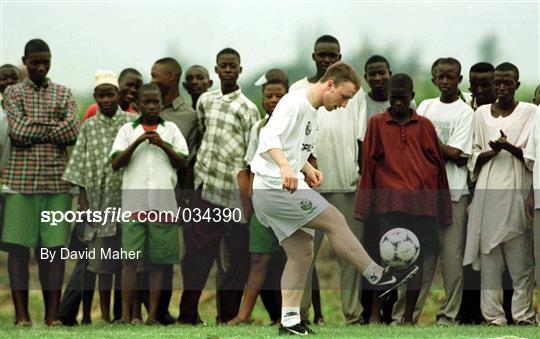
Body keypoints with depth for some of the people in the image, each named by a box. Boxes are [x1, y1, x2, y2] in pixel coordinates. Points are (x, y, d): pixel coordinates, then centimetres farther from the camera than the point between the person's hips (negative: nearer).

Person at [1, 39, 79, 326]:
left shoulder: (63, 94, 12)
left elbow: (72, 132, -2)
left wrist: (33, 130, -5)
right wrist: (54, 126, -3)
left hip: (57, 178, 1)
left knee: (54, 246, -1)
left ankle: (52, 314, 2)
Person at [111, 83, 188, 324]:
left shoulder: (171, 130, 13)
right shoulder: (128, 130, 10)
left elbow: (183, 164, 7)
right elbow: (115, 163, 1)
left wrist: (163, 145, -7)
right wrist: (137, 142, -11)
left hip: (163, 203, 1)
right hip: (134, 203, -1)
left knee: (158, 261, 2)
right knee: (130, 259, -6)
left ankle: (153, 314, 5)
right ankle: (125, 315, -6)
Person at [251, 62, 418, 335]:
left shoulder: (312, 113, 20)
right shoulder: (295, 102, -10)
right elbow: (269, 136, -22)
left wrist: (308, 169, 9)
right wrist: (285, 167, -37)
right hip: (274, 187, -10)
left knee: (302, 253, 6)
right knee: (334, 220, -12)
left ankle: (290, 322, 3)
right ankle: (378, 277, -6)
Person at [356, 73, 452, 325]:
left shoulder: (424, 126, 12)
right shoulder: (377, 123, 8)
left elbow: (438, 165, 14)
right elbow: (368, 165, 6)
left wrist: (443, 207, 11)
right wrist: (364, 207, 1)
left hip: (423, 203, 2)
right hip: (390, 203, -2)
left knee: (417, 259, 3)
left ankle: (408, 317, 11)